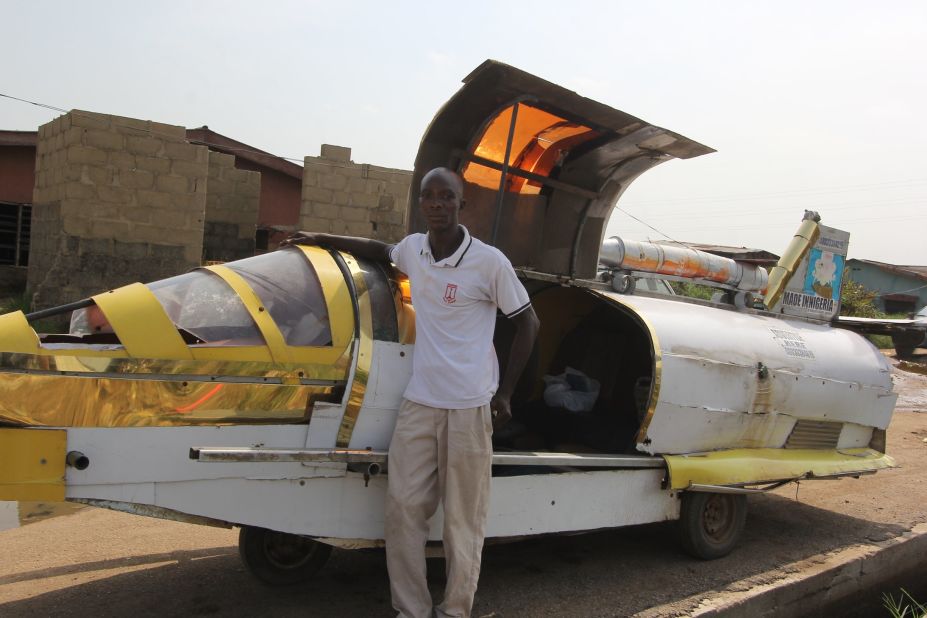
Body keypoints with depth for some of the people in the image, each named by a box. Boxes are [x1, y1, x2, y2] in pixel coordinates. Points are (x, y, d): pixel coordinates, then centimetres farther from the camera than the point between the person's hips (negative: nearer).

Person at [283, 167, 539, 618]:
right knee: (404, 507, 5)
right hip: (418, 402, 5)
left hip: (469, 406, -5)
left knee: (462, 518, 2)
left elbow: (528, 323, 0)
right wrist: (321, 240, 31)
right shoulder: (412, 248, 6)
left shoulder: (489, 261, -9)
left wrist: (504, 393, -2)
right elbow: (380, 250, 31)